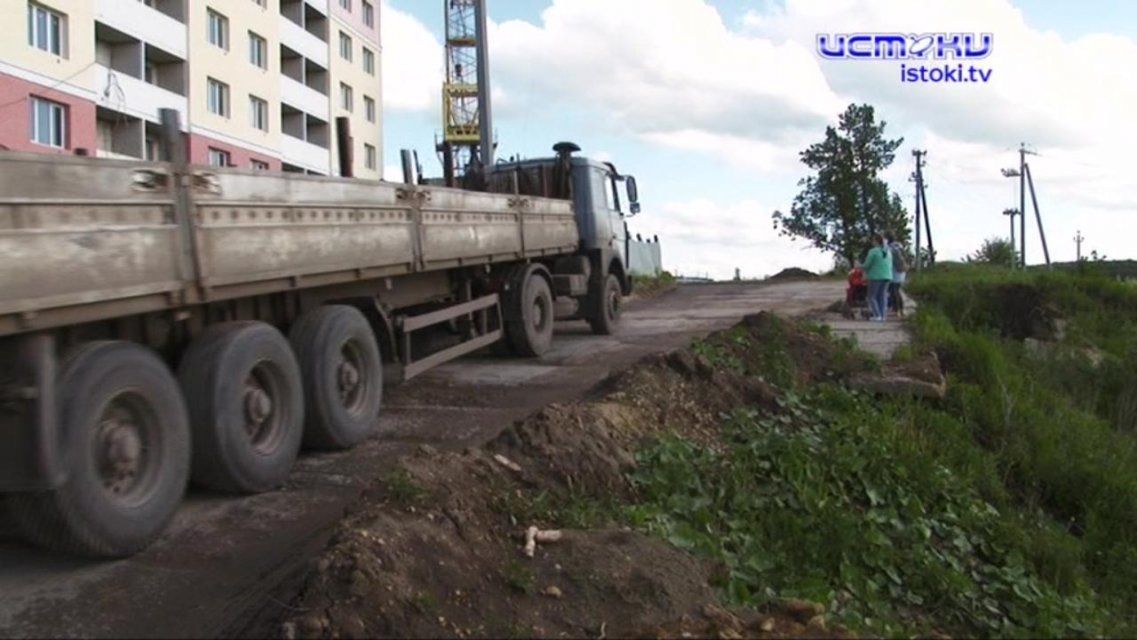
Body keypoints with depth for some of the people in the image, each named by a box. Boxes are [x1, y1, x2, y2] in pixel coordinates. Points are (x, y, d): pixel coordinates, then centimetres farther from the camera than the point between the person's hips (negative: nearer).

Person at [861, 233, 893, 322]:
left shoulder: (873, 251, -11)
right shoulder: (888, 252, 10)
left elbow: (867, 265, -10)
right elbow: (890, 266, 15)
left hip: (876, 277, -6)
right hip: (887, 277, 6)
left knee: (872, 297, 1)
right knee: (882, 296, 9)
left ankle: (877, 315, -10)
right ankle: (882, 316, 4)